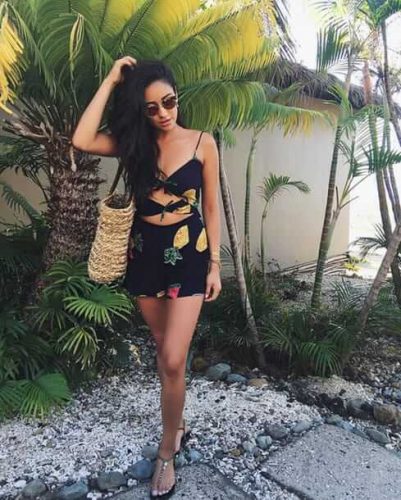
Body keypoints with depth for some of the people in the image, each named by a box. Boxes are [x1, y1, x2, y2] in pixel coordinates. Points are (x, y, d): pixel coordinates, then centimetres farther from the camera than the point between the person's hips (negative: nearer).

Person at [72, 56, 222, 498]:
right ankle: (178, 424, 39)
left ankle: (166, 452, 18)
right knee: (164, 349, 16)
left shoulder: (202, 143, -2)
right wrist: (111, 80, -10)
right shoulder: (134, 142, 3)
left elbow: (211, 206, 2)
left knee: (172, 360, -6)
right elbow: (82, 141, -16)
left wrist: (214, 263, -1)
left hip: (188, 255, -3)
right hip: (144, 254, 3)